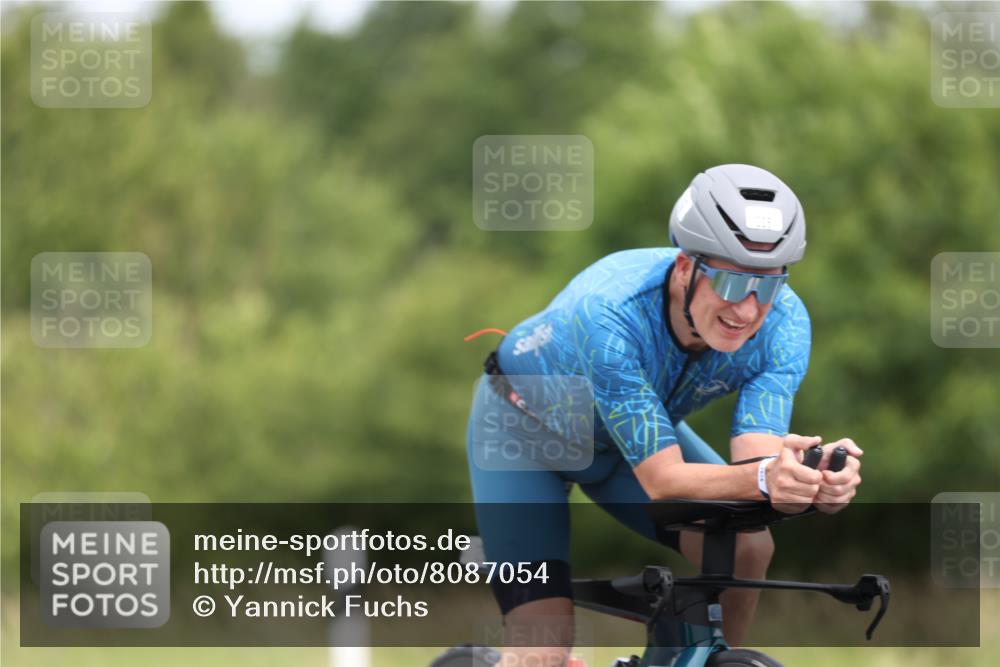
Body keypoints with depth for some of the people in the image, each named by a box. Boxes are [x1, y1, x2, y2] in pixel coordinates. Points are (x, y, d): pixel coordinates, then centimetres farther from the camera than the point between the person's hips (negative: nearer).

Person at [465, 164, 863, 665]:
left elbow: (756, 463, -34)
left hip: (646, 427, 4)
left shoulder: (784, 324, -28)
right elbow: (662, 480, -42)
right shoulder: (610, 314, -42)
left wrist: (810, 480, -57)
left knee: (746, 547, -21)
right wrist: (763, 478, -61)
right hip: (526, 429, -4)